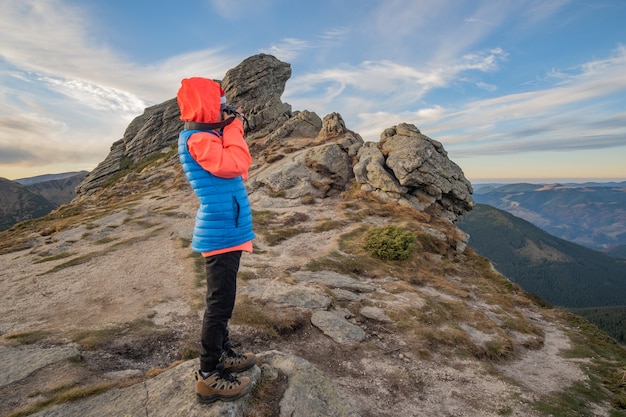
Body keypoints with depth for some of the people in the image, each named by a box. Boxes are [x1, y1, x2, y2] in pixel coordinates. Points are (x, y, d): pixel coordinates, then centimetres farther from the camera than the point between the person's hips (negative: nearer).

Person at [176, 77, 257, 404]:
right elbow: (233, 165, -24)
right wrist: (234, 130, -11)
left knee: (222, 300, 18)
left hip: (227, 230, 11)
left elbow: (239, 166, 18)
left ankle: (222, 354, 33)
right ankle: (209, 376, 11)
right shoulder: (197, 139, -15)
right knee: (220, 303, -3)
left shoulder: (208, 136, 16)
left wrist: (233, 131, 10)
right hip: (220, 232, -11)